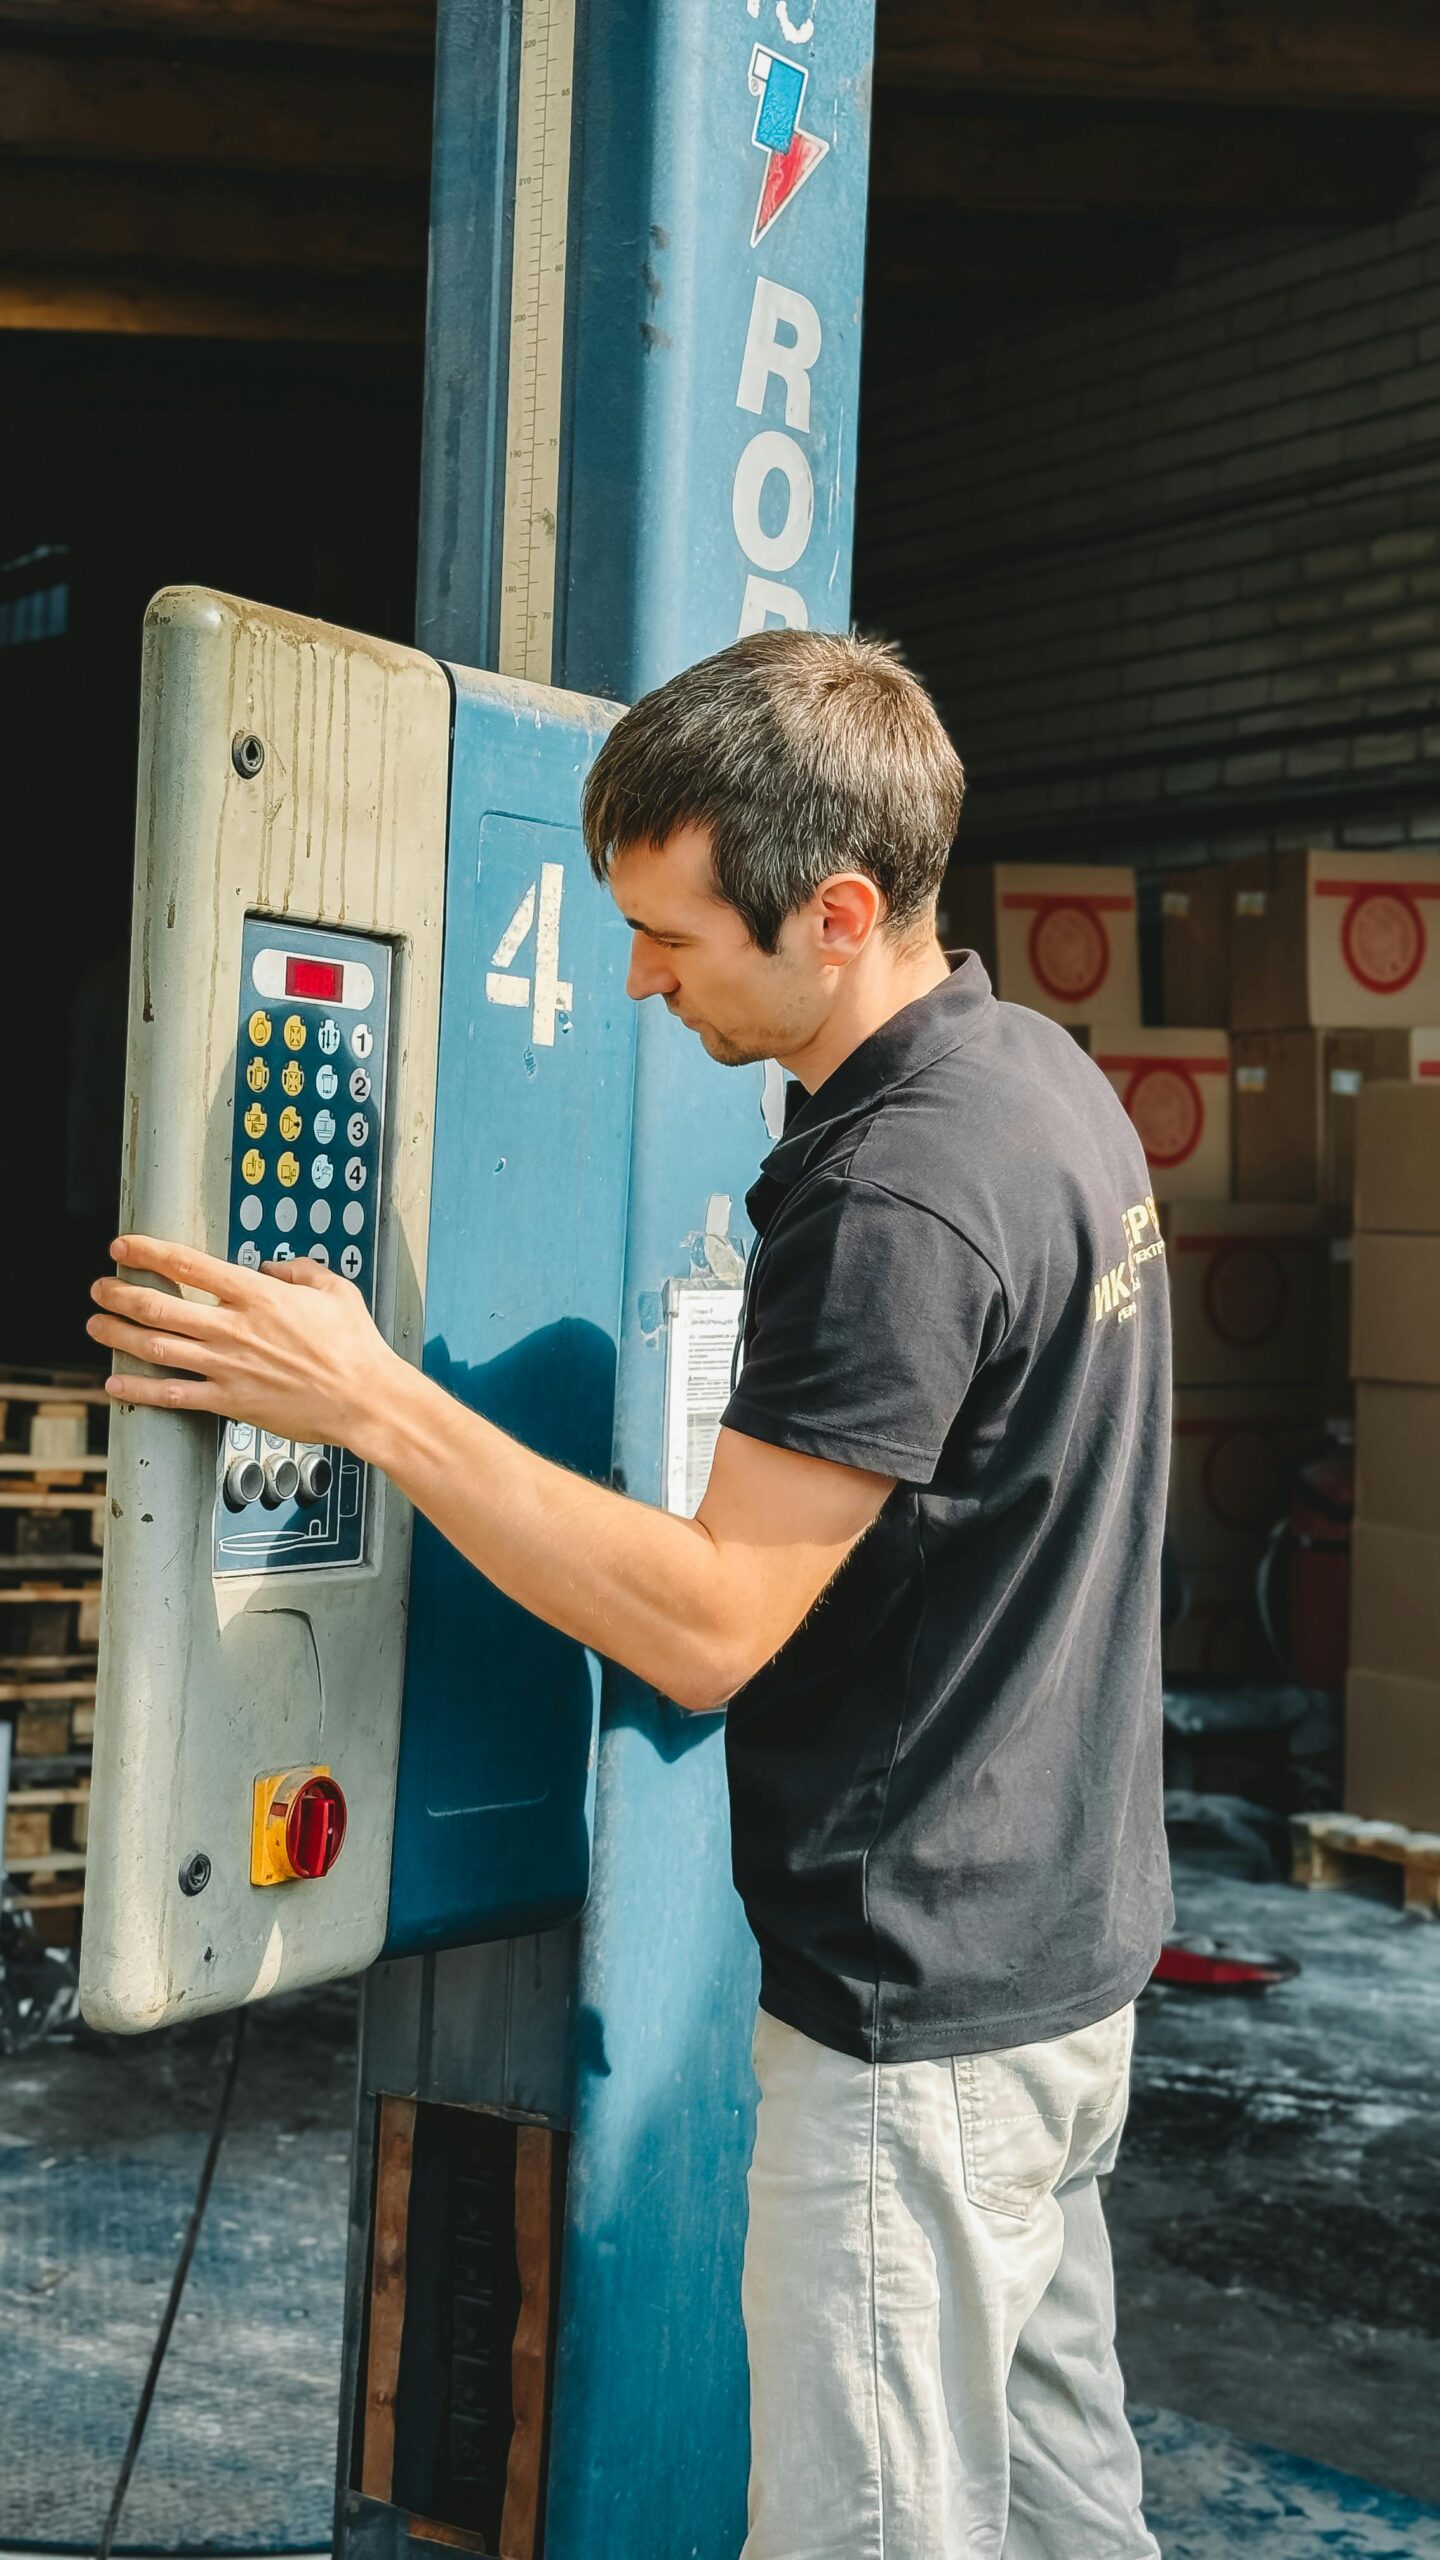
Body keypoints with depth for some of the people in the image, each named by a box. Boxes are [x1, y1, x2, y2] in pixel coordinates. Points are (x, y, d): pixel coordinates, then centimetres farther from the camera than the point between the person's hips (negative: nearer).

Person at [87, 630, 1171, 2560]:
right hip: (1067, 1946, 10)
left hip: (918, 2010, -10)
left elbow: (706, 1628, -24)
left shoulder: (896, 1198, -26)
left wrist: (371, 1402, -23)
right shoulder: (1041, 1071, 5)